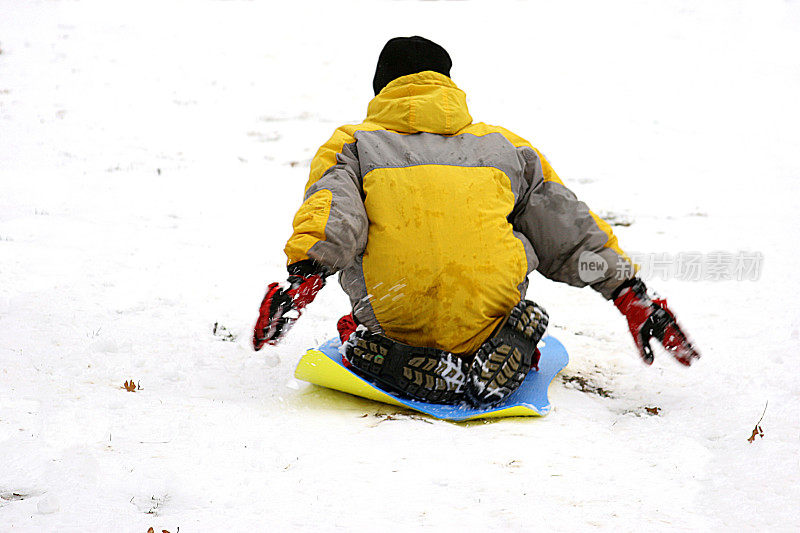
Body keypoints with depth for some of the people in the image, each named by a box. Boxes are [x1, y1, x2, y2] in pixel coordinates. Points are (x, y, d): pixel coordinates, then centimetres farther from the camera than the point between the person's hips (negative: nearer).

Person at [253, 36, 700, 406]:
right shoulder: (505, 146, 21)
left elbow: (331, 211, -6)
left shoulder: (353, 144, 15)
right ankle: (503, 353, 1)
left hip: (395, 321, -1)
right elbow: (568, 228, 22)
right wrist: (631, 293, 25)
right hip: (487, 321, 1)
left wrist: (303, 275, -20)